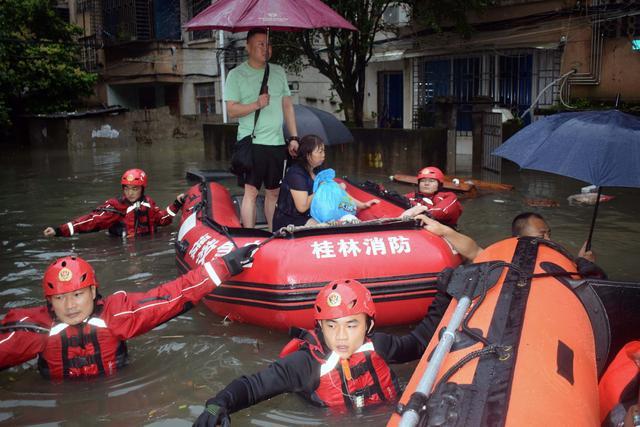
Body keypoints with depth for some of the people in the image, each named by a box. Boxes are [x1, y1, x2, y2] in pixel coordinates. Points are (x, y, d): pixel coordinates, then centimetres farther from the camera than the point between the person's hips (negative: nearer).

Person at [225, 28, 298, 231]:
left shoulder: (278, 72, 13)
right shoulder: (236, 74, -1)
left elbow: (287, 105, 15)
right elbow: (231, 110, -7)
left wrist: (293, 137, 9)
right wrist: (256, 104, -21)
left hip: (277, 143, 5)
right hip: (251, 142, -5)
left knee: (274, 192, 10)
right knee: (251, 191, -8)